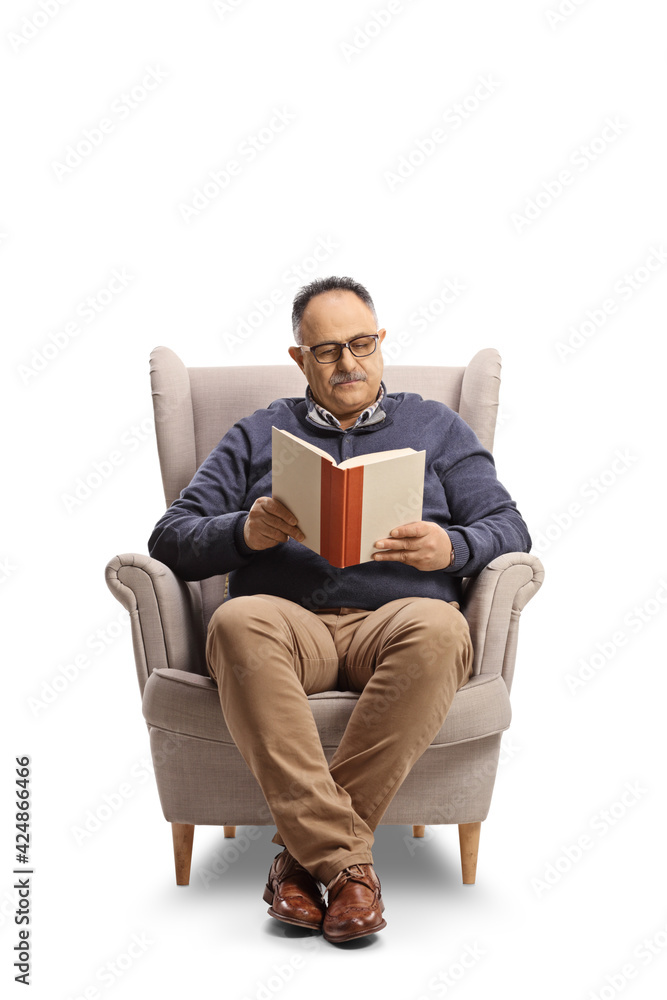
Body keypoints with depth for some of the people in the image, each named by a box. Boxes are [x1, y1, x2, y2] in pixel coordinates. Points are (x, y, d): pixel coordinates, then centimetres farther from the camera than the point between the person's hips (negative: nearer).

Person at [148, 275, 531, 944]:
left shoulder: (435, 427, 25)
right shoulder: (258, 435, 25)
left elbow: (508, 529, 15)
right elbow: (171, 537, 16)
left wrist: (450, 549, -8)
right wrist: (246, 532, -6)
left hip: (395, 616, 0)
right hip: (289, 617, 0)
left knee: (438, 629, -37)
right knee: (240, 621, -36)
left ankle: (304, 849, -29)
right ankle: (345, 860, -36)